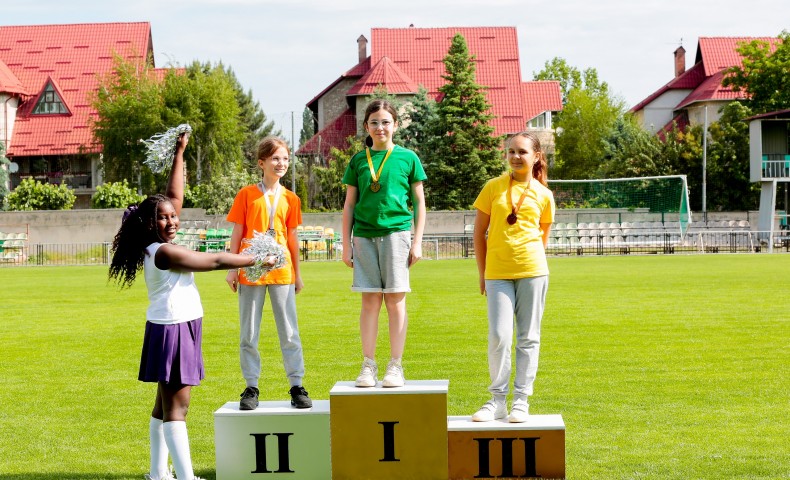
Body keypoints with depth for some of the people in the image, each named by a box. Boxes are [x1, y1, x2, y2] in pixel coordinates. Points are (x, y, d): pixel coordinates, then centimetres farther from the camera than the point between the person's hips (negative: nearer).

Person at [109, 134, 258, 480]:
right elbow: (215, 261, -14)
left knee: (165, 404, 13)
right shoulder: (163, 252, -17)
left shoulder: (161, 246, 8)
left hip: (181, 328, 10)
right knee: (176, 406, -12)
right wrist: (257, 260, -6)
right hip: (171, 330, -10)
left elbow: (175, 197, 14)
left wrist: (179, 154, 15)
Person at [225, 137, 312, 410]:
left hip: (282, 271, 2)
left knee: (289, 333, 2)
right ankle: (251, 388, 12)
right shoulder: (247, 195, 1)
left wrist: (297, 273, 12)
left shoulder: (290, 198, 8)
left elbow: (292, 237, 12)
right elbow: (237, 233, 3)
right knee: (248, 334, 4)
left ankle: (297, 387, 8)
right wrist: (232, 268, -1)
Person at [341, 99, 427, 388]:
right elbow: (349, 205, 12)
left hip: (396, 232, -2)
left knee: (395, 300, -1)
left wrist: (417, 242, 0)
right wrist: (346, 245, 7)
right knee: (370, 301, 2)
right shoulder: (358, 160, 10)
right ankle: (368, 366, 6)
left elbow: (420, 203, 7)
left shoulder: (407, 158, 5)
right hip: (364, 235, 2)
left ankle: (395, 367, 4)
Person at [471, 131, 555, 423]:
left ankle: (521, 401, 12)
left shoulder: (543, 195, 6)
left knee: (528, 338, 4)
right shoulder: (494, 187, 5)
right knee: (499, 336, -7)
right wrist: (482, 273, 8)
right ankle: (497, 400, 5)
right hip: (497, 274, 0)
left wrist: (530, 263, 9)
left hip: (532, 272, 0)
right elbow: (479, 232, 8)